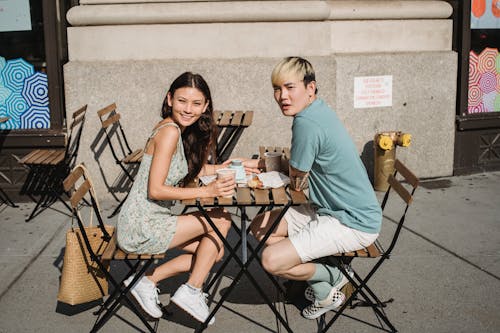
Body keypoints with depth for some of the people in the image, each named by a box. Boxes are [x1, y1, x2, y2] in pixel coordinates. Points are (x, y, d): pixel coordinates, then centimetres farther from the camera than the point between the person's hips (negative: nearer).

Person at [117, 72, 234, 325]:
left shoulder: (179, 129, 9)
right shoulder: (169, 131, -19)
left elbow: (195, 168, 21)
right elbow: (155, 190, -22)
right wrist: (206, 192, -23)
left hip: (152, 221, 9)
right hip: (141, 228, -9)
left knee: (215, 252, 11)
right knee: (221, 220, -8)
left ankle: (147, 280, 14)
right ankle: (191, 291, 1)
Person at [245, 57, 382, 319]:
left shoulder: (307, 123, -25)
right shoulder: (318, 110, 5)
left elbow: (296, 178, -12)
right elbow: (300, 162, 17)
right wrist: (260, 164, 11)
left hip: (353, 224, -10)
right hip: (330, 209, 10)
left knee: (272, 260, -19)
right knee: (259, 227, 11)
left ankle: (329, 279, 10)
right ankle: (328, 271, 11)